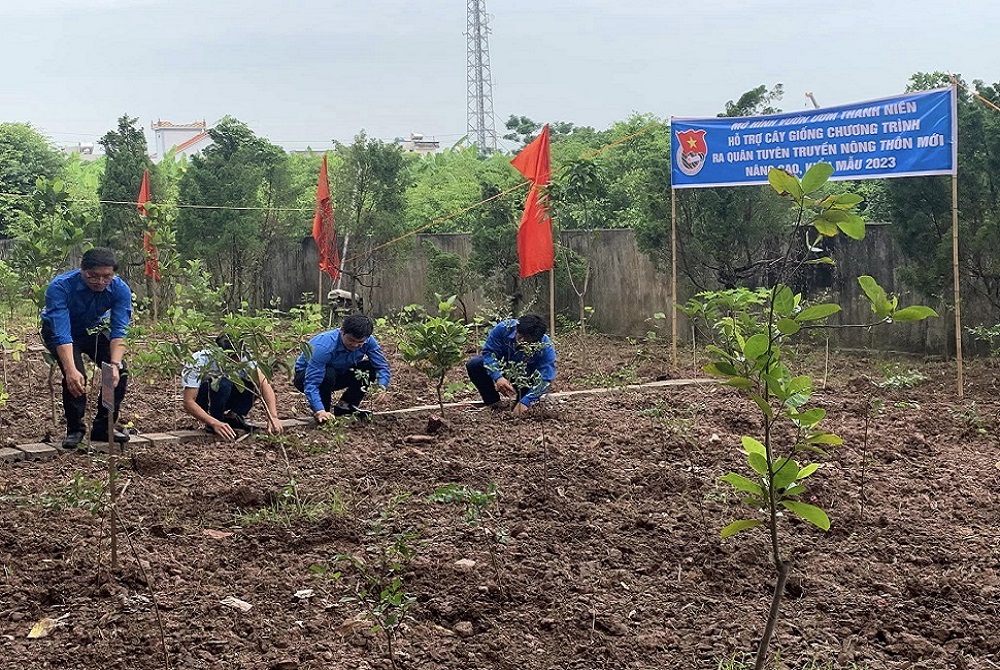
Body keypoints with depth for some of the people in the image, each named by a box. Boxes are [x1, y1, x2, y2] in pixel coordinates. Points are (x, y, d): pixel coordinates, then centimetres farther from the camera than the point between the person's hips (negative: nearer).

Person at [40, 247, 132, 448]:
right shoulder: (60, 287, -37)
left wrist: (115, 364, -46)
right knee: (74, 376, -26)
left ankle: (103, 428, 4)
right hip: (59, 332, -3)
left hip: (94, 330, 4)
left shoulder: (120, 290, -27)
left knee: (120, 372, -13)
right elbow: (61, 333, -43)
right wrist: (71, 370, -55)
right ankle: (75, 430, -7)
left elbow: (118, 332, -30)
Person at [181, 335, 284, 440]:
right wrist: (215, 423, -49)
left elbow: (264, 384, -28)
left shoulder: (242, 357, -22)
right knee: (222, 383, -36)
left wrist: (273, 417, -41)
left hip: (226, 398, 4)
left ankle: (233, 417, -2)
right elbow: (188, 403, -36)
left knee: (254, 383, -23)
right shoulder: (199, 361, -32)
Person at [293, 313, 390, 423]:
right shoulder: (323, 347, -38)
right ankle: (322, 415, -14)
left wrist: (382, 386, -35)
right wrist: (319, 411, -51)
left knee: (370, 367, -14)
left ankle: (344, 407, 0)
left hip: (338, 375, 5)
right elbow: (311, 384, -40)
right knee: (328, 374, -38)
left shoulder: (368, 341, -21)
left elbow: (382, 366, -14)